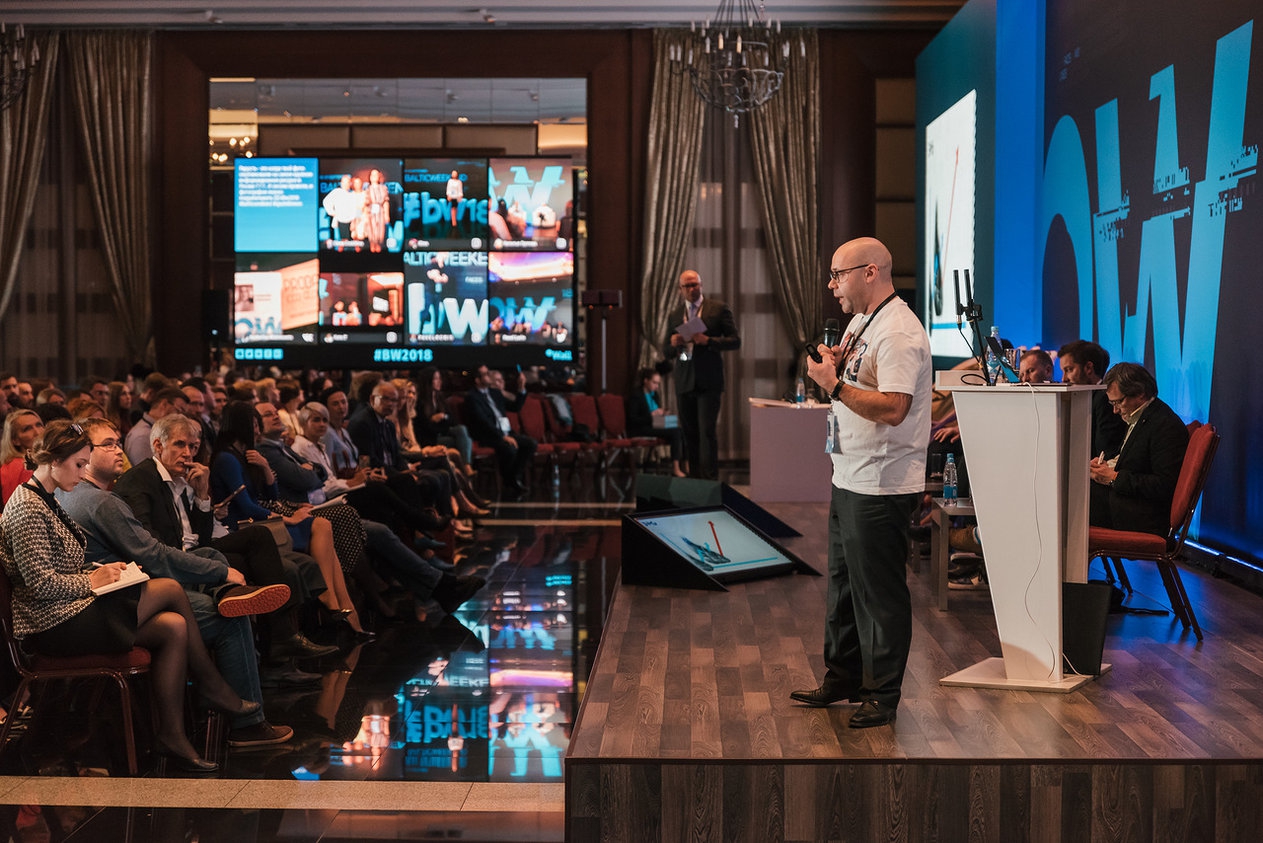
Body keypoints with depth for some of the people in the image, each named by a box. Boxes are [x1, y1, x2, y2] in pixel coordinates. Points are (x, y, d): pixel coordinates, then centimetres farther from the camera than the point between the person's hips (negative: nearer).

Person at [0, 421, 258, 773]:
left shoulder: (45, 501, 16)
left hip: (70, 612, 10)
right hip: (54, 626, -10)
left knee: (173, 626, -6)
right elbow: (41, 584, -22)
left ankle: (171, 735, -2)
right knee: (171, 589, -12)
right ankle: (213, 686, 1)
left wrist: (100, 571, 5)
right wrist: (93, 580, -10)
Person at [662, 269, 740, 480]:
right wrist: (673, 344, -4)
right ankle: (694, 478, 11)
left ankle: (709, 478, -11)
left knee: (707, 431, -12)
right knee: (689, 432, 5)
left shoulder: (719, 309, 4)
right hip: (684, 382, 4)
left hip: (708, 381, -4)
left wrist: (708, 340, -14)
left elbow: (735, 341, -1)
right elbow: (668, 354, 19)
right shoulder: (675, 316, 16)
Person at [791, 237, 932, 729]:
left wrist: (834, 384, -24)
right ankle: (842, 679, 32)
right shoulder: (860, 321, 14)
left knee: (880, 593, -1)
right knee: (843, 583, 19)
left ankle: (882, 696, 10)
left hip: (881, 486, -10)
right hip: (849, 479, 11)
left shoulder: (898, 333, -19)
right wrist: (836, 363, 4)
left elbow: (892, 408, -29)